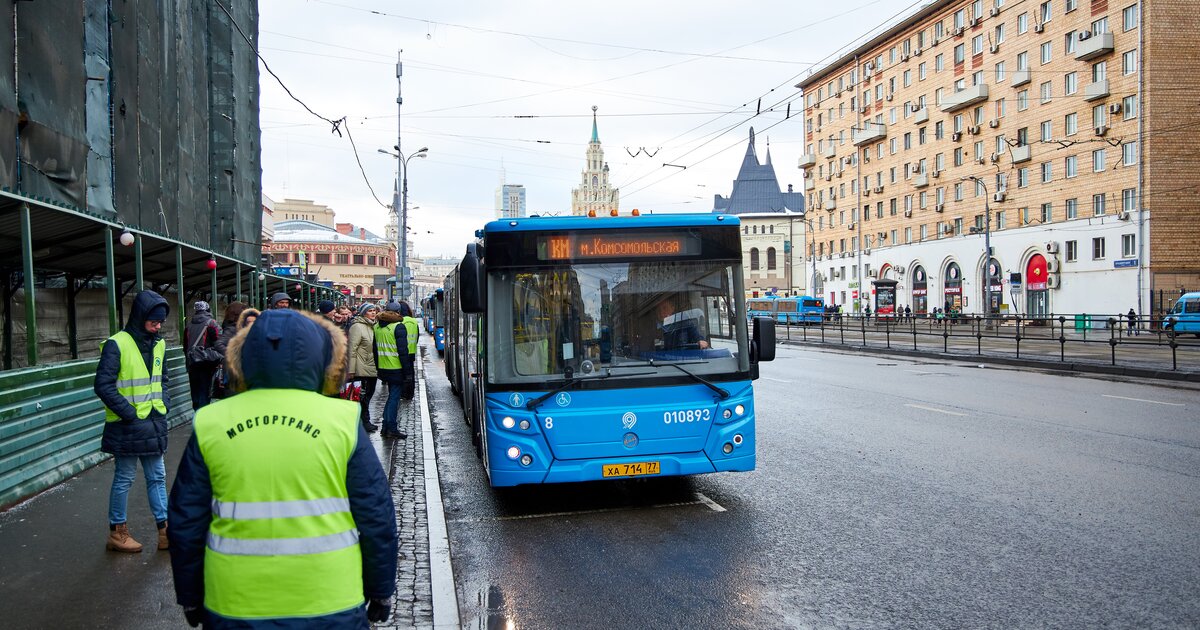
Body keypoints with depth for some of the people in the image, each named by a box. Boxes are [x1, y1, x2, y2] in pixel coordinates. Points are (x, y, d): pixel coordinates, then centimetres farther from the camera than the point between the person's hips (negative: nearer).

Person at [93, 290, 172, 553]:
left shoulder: (158, 344, 8)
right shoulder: (117, 344, -14)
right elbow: (103, 385, -16)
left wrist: (164, 403, 6)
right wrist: (129, 412, -17)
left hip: (154, 423, 7)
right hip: (126, 425, -7)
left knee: (157, 477, 11)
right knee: (124, 478, 5)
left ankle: (165, 531, 18)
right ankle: (117, 533, 19)